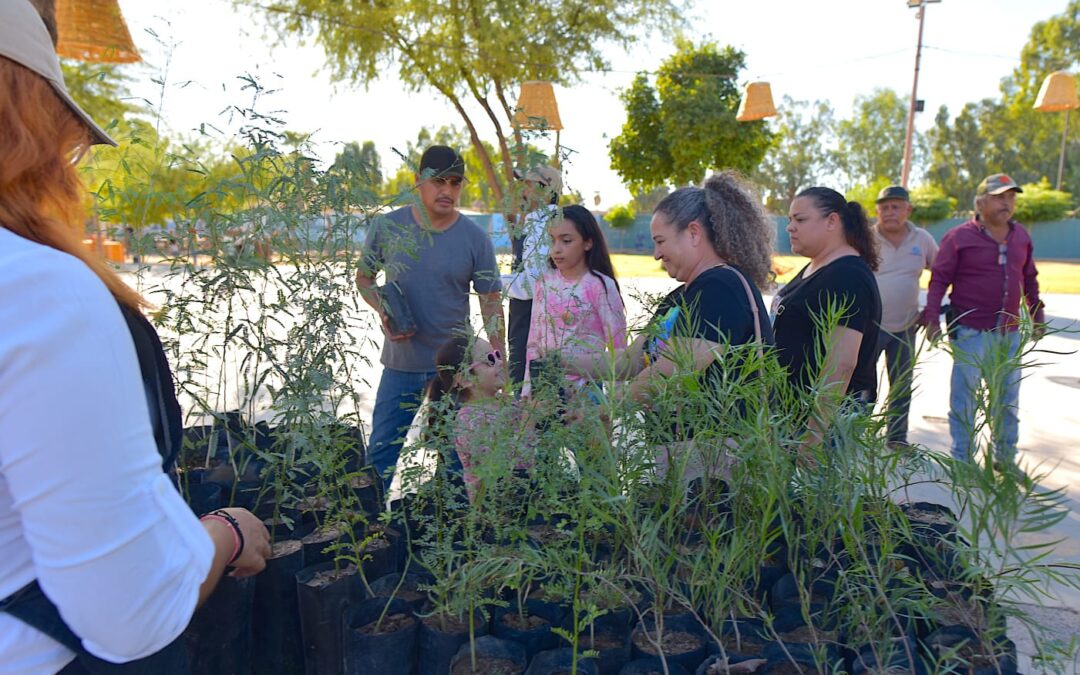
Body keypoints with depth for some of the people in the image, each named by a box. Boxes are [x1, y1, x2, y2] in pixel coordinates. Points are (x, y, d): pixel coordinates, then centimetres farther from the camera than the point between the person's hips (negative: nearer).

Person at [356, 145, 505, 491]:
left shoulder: (475, 239, -5)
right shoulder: (387, 227, -2)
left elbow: (491, 305, -2)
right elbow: (364, 277, 12)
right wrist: (382, 310, -9)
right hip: (400, 362, 1)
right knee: (380, 452, 9)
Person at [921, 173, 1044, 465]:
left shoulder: (1021, 236, 9)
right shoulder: (959, 237, -7)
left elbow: (1030, 279, 17)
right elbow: (939, 280, -8)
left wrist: (1037, 318, 17)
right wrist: (932, 319, -14)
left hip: (1009, 332, 6)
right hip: (971, 332, -5)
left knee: (1007, 400, 14)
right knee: (964, 399, 3)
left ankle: (1006, 459, 27)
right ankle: (962, 460, 14)